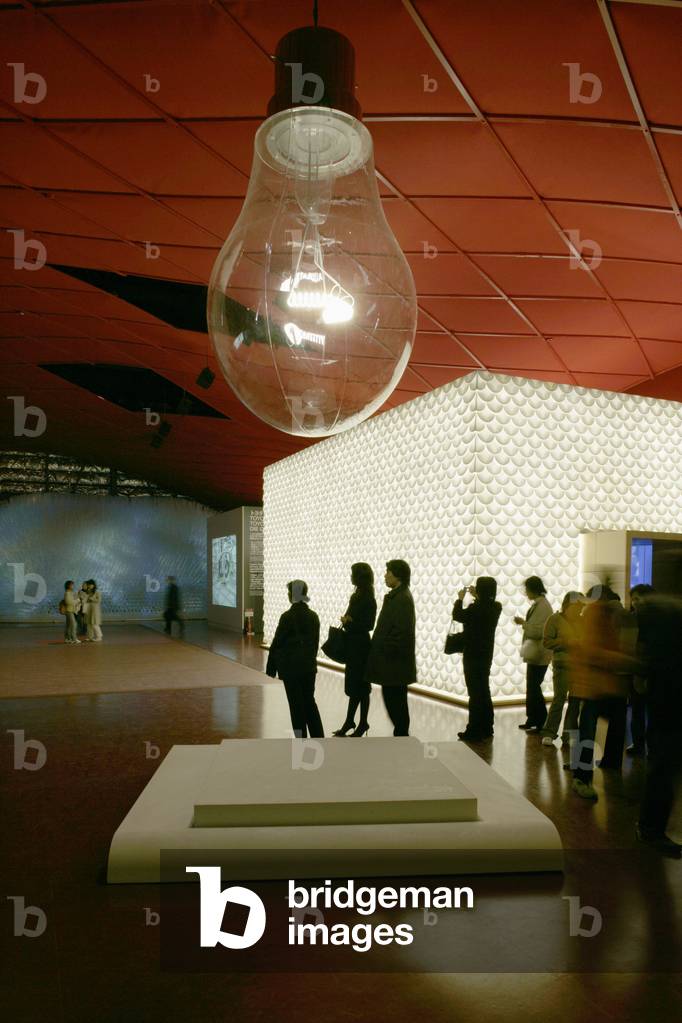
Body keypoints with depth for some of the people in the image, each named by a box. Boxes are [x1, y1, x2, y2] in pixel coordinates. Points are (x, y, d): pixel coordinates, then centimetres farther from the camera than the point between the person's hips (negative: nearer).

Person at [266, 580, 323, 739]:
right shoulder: (313, 616, 3)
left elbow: (277, 643, -10)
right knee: (309, 701, 15)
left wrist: (271, 668, -2)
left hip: (290, 667, -5)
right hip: (309, 666, 5)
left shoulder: (288, 617, -14)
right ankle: (318, 737, 15)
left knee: (296, 704, 3)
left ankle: (301, 738, 8)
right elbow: (315, 642, 11)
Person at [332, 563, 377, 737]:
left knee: (360, 686, 0)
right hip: (353, 645, 9)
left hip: (361, 646, -9)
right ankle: (349, 721, 19)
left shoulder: (368, 599, -15)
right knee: (353, 685, 12)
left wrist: (349, 622, -19)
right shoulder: (357, 595, 10)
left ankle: (363, 723, 9)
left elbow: (368, 625, -19)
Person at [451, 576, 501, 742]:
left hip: (473, 655, -7)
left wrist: (460, 599, 6)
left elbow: (457, 615, -7)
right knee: (484, 692, 17)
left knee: (475, 693, -3)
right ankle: (486, 729, 26)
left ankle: (474, 731, 2)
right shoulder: (496, 607, -2)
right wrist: (477, 598, 20)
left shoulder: (476, 608, -22)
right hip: (486, 654, 7)